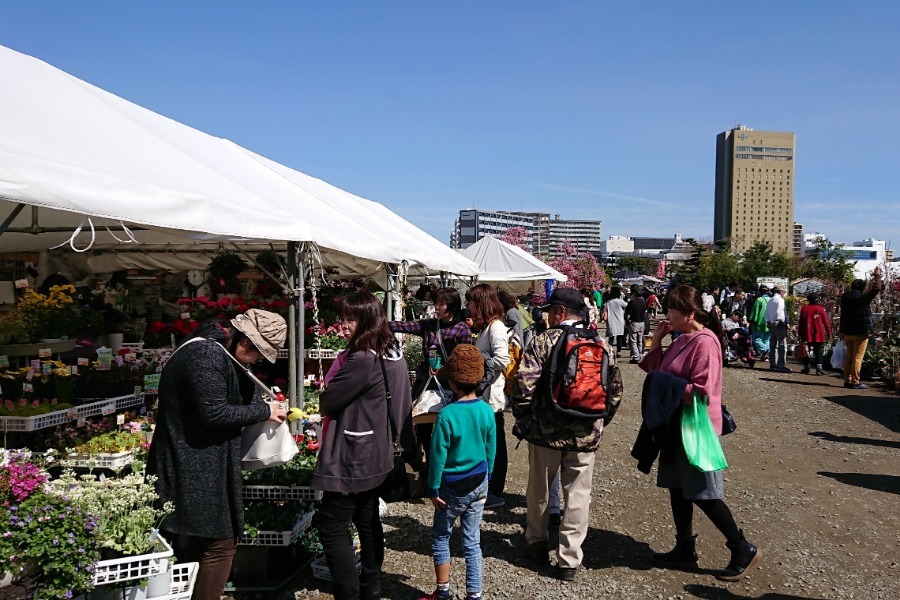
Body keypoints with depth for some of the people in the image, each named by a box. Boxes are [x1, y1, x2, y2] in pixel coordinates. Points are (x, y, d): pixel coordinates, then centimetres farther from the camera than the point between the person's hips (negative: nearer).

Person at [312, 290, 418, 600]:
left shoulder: (362, 360, -24)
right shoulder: (396, 357, 5)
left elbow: (327, 403, -17)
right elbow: (402, 409, 12)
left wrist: (327, 398, 6)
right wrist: (411, 454, 19)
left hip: (352, 459, -10)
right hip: (377, 455, 10)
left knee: (332, 528, -1)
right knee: (368, 521, 21)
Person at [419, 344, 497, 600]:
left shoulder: (447, 415, -21)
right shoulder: (487, 410, -6)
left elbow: (438, 455, -15)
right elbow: (491, 451, 4)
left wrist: (434, 489, -4)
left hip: (453, 487, -4)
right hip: (479, 483, 4)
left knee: (440, 538, 15)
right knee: (472, 541, 14)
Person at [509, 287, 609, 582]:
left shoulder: (544, 341, -10)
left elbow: (524, 384, -17)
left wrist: (522, 421, -3)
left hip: (546, 431, -2)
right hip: (585, 435, 2)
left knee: (539, 490, 17)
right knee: (577, 496, 10)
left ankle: (537, 543, 35)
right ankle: (569, 560, 13)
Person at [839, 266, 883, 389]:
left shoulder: (845, 297, 7)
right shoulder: (861, 298, -13)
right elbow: (876, 289, -12)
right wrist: (877, 276, 0)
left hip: (848, 331, 7)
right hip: (861, 332, -7)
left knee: (849, 356, 12)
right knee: (857, 357, -5)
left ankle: (847, 380, 14)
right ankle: (855, 382, -5)